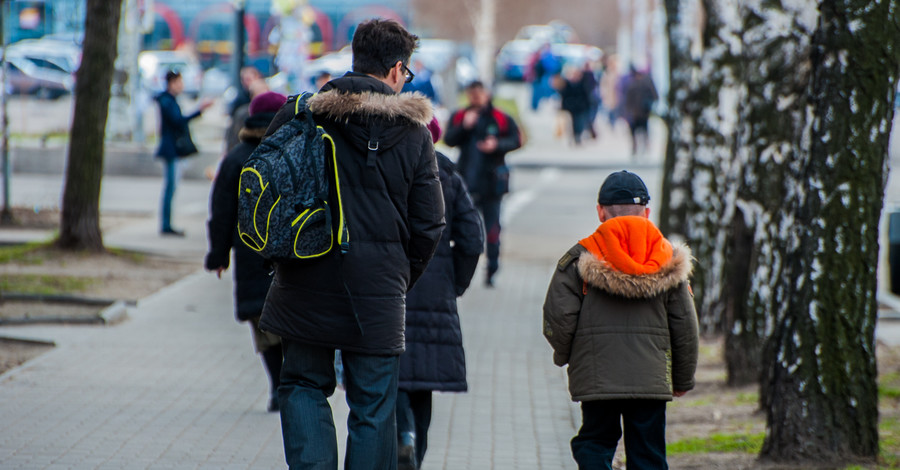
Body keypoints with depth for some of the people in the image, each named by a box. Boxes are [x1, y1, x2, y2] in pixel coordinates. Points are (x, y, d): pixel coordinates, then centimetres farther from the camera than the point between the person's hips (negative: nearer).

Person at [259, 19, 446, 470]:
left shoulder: (299, 116, -1)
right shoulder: (414, 133, 0)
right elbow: (428, 225, 2)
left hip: (307, 285, 0)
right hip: (377, 294, 0)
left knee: (303, 386, 14)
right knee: (372, 407, 7)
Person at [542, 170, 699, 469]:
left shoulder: (581, 258, -3)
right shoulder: (667, 259, 4)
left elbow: (558, 316, -7)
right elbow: (685, 325, 7)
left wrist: (563, 355, 14)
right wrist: (683, 378, 19)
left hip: (596, 376, -2)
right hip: (652, 377, 2)